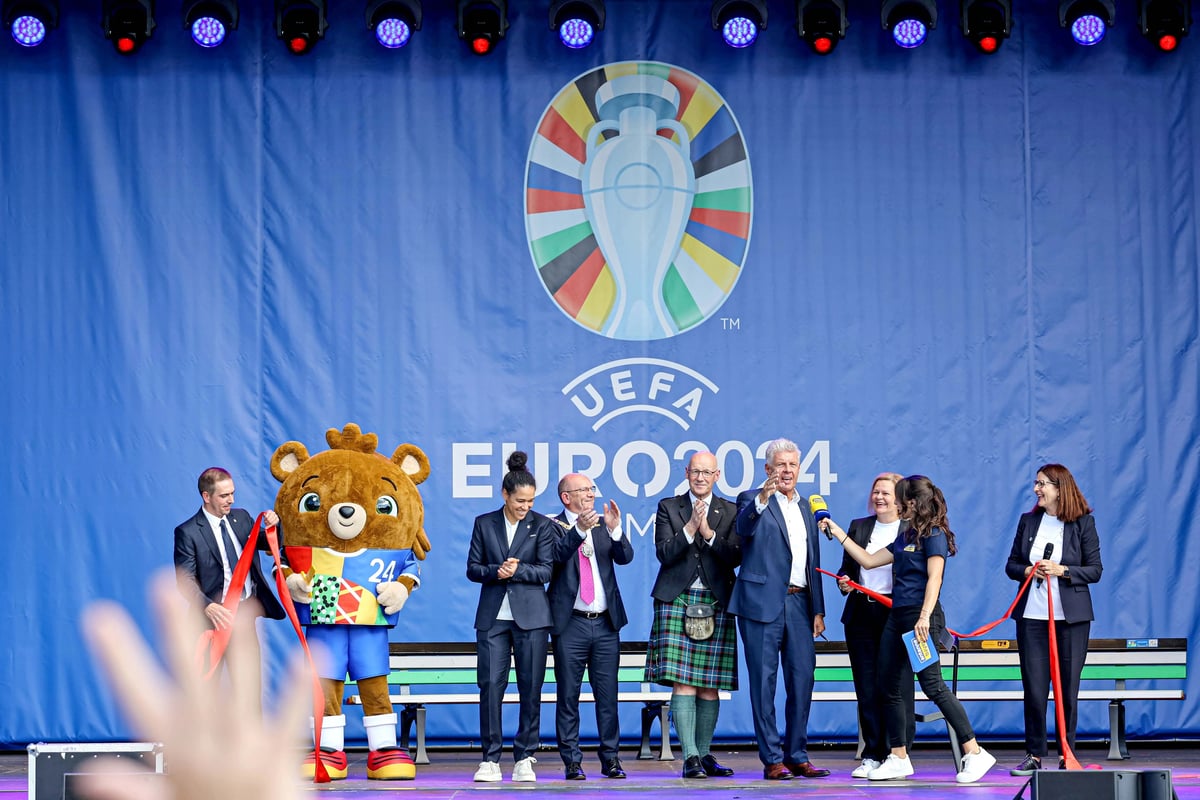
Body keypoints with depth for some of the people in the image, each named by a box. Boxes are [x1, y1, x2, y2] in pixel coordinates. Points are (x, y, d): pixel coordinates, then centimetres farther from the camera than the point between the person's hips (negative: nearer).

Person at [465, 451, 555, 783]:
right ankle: (490, 759, 0)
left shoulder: (542, 526, 4)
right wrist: (496, 571, -14)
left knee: (530, 688, -1)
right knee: (490, 685, -5)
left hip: (531, 617, -1)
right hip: (492, 616, 1)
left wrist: (517, 570, -18)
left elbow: (546, 571, -3)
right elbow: (473, 568, 5)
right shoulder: (484, 523, 8)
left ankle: (525, 758, 6)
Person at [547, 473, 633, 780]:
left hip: (605, 623, 3)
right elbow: (557, 554, -20)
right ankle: (571, 760, 7)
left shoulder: (603, 527, 11)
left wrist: (615, 528, -19)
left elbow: (625, 557, -2)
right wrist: (580, 529, -34)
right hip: (571, 624, -3)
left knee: (608, 695, 4)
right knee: (568, 695, 1)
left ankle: (611, 758, 10)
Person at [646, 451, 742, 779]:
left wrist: (709, 533, -11)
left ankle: (704, 755, 12)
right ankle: (690, 757, -12)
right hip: (677, 601, -1)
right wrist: (689, 528, -13)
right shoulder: (668, 507, 9)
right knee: (682, 682, -10)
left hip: (716, 603, 2)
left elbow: (736, 557, 1)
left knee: (709, 685, 2)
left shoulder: (730, 512, 12)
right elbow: (664, 553, -2)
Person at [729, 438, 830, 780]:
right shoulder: (753, 500, 0)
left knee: (802, 679, 4)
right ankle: (772, 759, 0)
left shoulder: (805, 508, 18)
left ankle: (797, 756, 12)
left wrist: (818, 609, 15)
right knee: (764, 681, -2)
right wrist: (762, 499, -42)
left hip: (799, 604, 6)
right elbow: (743, 527, -23)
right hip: (763, 603, -5)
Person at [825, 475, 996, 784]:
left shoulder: (933, 535, -7)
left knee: (932, 684, -15)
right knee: (893, 688, 7)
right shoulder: (906, 538, 18)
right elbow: (869, 560, 24)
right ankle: (898, 758, 14)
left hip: (921, 619, -9)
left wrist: (925, 616, -27)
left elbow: (934, 577, -17)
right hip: (897, 617, 9)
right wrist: (838, 533, 25)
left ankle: (974, 753, -13)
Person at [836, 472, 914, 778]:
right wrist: (843, 582, -2)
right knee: (866, 687, 5)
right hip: (861, 615, 5)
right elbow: (847, 567, 20)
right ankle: (872, 755, 11)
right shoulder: (859, 527, 15)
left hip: (896, 615, -5)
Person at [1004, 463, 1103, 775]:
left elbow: (1095, 570, -2)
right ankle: (1034, 754, 8)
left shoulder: (1083, 523, -1)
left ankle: (1067, 753, 12)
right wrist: (1027, 570, -10)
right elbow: (1011, 564, 12)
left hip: (1071, 617, -2)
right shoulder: (1028, 521, 8)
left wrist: (1062, 570, -16)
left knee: (1067, 688, 2)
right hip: (1031, 615, 2)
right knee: (1033, 688, 0)